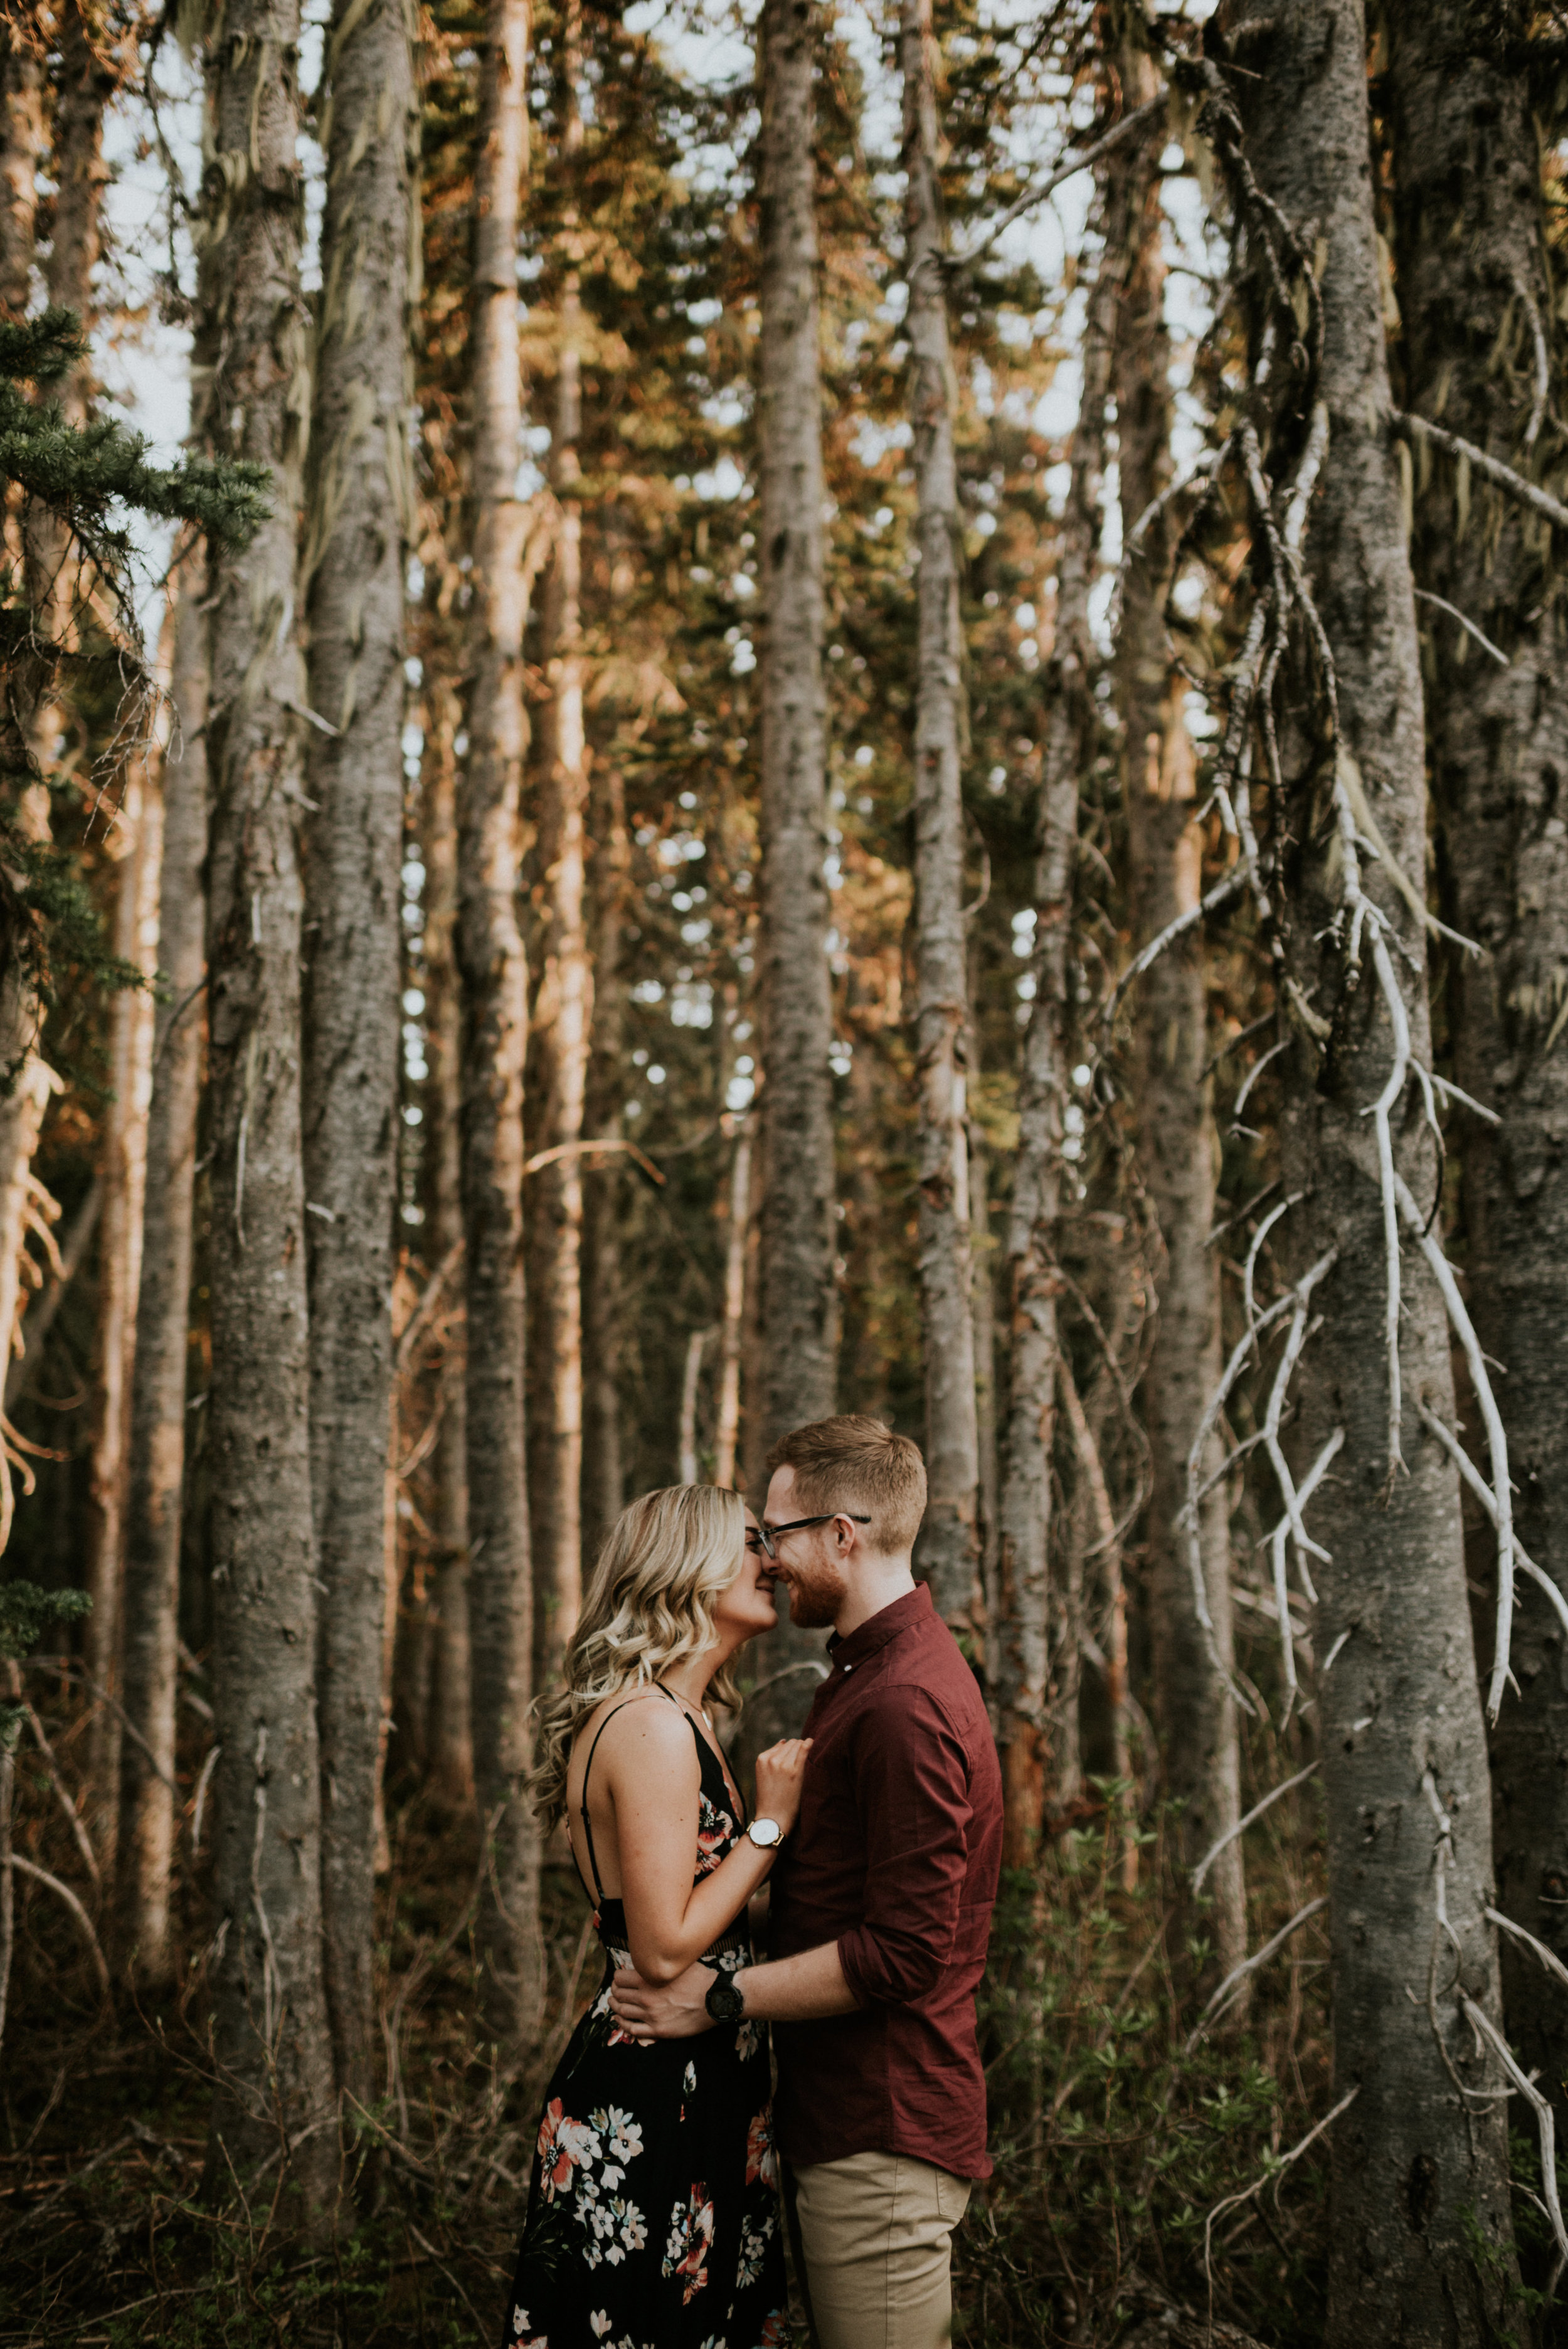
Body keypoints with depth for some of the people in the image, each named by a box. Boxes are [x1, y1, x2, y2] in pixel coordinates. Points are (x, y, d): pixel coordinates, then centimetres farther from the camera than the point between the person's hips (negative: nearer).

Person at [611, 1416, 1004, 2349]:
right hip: (848, 2117, 11)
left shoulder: (903, 1704, -21)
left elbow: (906, 1951, -24)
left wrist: (723, 1998, -17)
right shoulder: (875, 1669, 14)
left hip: (882, 2134, -10)